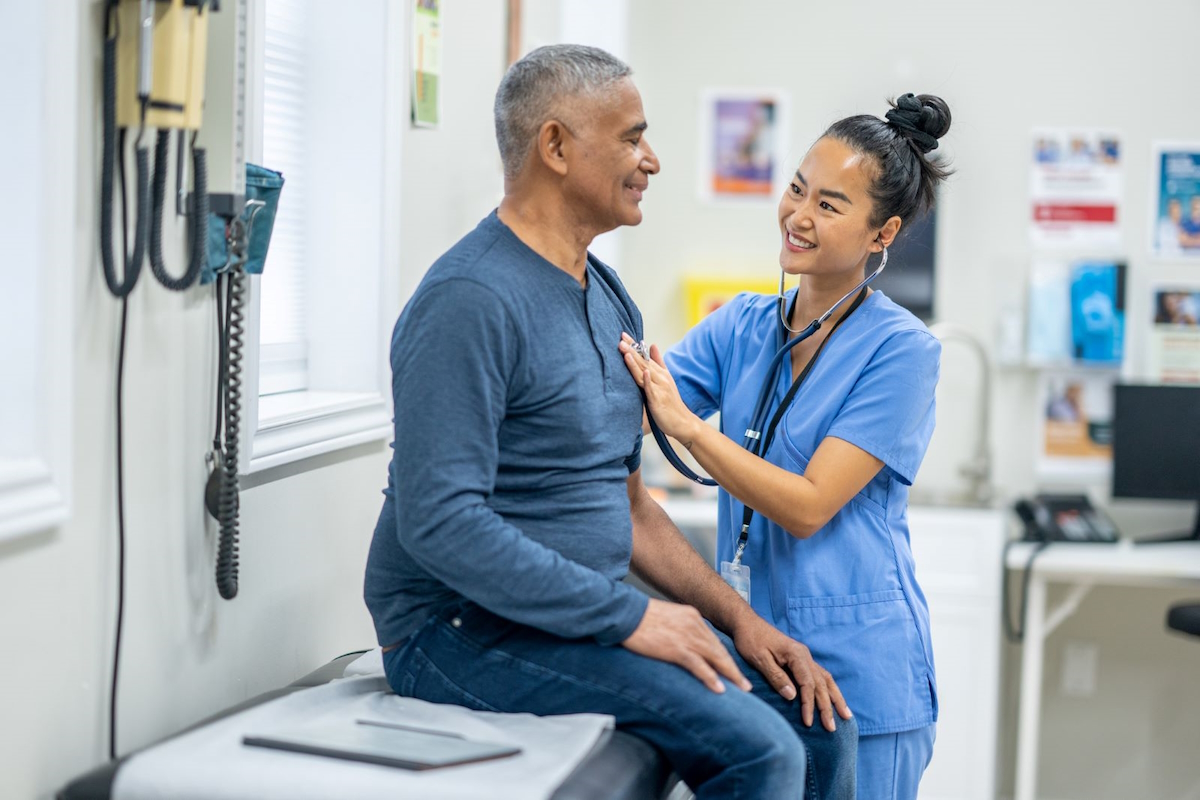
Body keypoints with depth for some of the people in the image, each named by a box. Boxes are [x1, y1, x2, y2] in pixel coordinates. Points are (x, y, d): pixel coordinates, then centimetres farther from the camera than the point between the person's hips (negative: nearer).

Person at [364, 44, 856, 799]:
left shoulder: (608, 297, 13)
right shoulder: (472, 299, -17)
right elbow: (438, 519, -25)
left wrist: (739, 619, 6)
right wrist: (629, 617, -23)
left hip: (583, 616, 9)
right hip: (464, 630, -9)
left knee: (819, 722, 0)